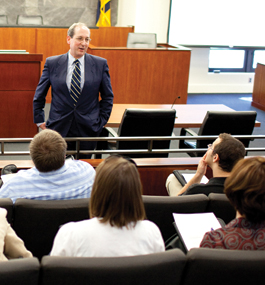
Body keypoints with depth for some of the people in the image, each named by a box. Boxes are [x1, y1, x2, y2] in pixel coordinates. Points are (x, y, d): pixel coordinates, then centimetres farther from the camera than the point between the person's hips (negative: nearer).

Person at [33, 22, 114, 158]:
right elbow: (39, 95, 9)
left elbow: (108, 96, 9)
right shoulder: (52, 63, 1)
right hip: (59, 129, 0)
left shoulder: (100, 64, 1)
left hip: (88, 130, 1)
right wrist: (39, 121, 6)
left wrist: (101, 121, 3)